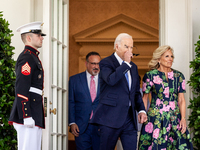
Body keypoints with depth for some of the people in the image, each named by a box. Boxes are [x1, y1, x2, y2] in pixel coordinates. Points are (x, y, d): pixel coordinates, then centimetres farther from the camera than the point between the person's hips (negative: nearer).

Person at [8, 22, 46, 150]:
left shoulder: (33, 57, 23)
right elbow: (21, 90, -18)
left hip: (34, 115, 10)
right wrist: (26, 117, -23)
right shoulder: (27, 57, -10)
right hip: (28, 112, -10)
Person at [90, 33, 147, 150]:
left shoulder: (133, 67, 18)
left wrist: (141, 109, 8)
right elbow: (111, 80, -25)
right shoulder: (106, 63, -3)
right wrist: (126, 63, -16)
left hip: (129, 118, 6)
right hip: (111, 118, -6)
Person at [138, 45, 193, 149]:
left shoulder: (179, 76, 7)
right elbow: (144, 98, 5)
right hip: (156, 119, -3)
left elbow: (181, 100, 7)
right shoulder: (150, 76, -1)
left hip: (175, 119, 3)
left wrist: (183, 118, -3)